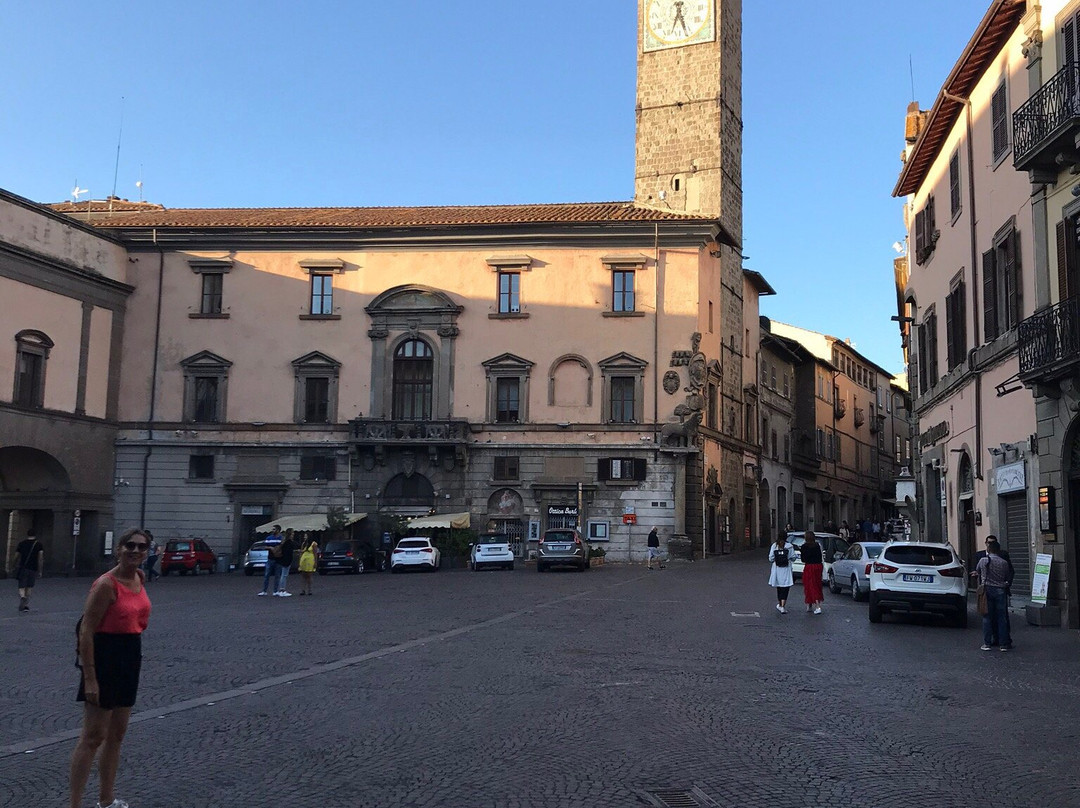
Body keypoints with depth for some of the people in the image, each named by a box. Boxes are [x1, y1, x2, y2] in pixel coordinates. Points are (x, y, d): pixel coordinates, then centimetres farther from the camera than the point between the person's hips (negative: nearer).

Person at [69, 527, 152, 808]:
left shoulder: (140, 577, 5)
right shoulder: (106, 584, -19)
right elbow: (86, 632, -19)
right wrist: (89, 678, -22)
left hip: (130, 658, 8)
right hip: (105, 658, -8)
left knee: (117, 734, 16)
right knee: (93, 737, -4)